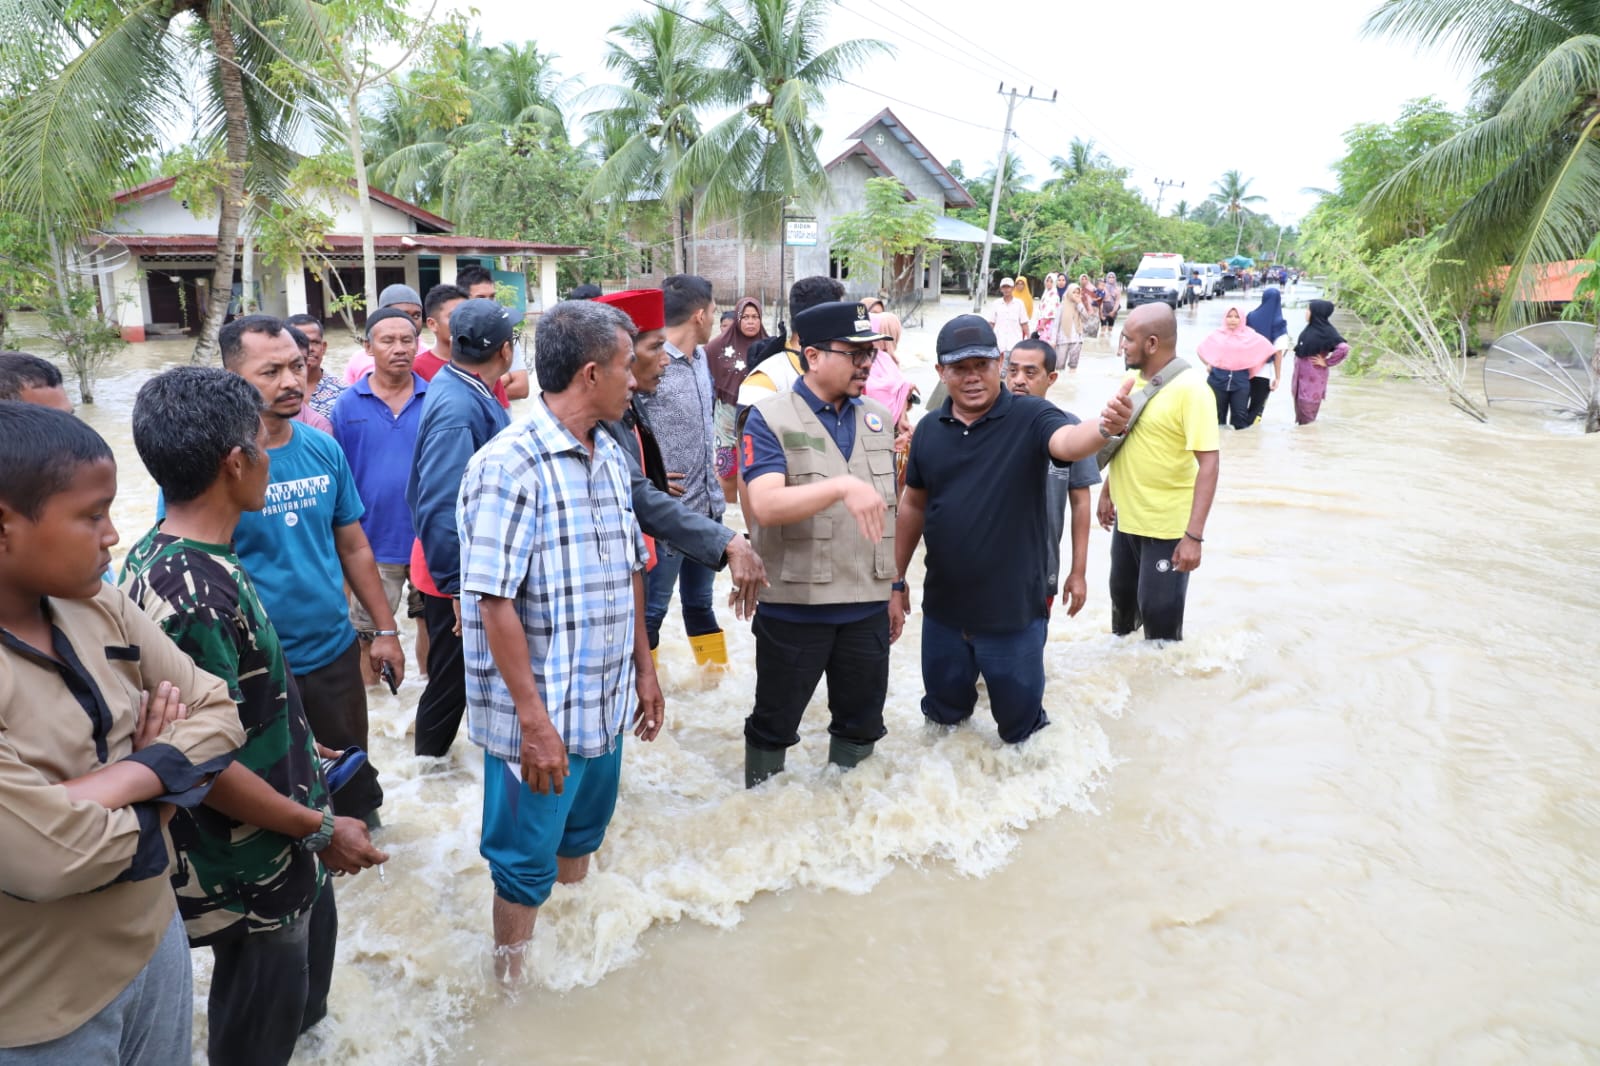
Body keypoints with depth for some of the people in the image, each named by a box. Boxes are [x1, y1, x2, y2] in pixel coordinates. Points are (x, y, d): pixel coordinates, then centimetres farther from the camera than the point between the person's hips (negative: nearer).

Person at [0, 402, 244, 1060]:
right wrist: (161, 774, -13)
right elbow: (53, 857, -31)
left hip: (154, 941, 6)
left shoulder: (100, 607, -4)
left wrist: (126, 778, -19)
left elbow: (218, 714, -2)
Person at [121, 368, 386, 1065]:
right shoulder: (197, 595, -32)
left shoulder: (161, 557, -1)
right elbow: (208, 766, -28)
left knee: (303, 991, 31)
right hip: (251, 879, -9)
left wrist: (301, 754, 20)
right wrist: (321, 830, -17)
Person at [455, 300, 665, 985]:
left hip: (606, 704, 8)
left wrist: (644, 666, 15)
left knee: (580, 838, 25)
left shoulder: (609, 457, 7)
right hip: (538, 719, -8)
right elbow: (494, 603, -22)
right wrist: (534, 721, -22)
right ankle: (512, 989, 33)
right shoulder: (509, 466, -20)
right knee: (526, 865, 10)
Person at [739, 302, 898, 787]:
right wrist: (842, 485, -36)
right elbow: (766, 506, -24)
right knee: (774, 726, 12)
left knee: (862, 727, 17)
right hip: (794, 607, -4)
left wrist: (894, 591, 16)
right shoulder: (770, 419, -9)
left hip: (867, 607, 5)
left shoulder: (878, 420, 8)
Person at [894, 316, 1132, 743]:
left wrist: (1105, 427, -57)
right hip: (942, 609, 4)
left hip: (1012, 611, -3)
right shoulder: (929, 429, 1)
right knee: (943, 714, 22)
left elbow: (1069, 441, -34)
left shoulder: (1030, 417, -12)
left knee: (1020, 723, 14)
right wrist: (897, 579, 12)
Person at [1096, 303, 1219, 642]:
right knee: (1122, 597, 23)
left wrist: (1194, 535, -28)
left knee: (1159, 613, 4)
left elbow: (1208, 464, -23)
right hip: (1126, 517, 7)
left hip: (1167, 526, -7)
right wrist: (1107, 493, 19)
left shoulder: (1190, 389, -20)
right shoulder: (1132, 380, 3)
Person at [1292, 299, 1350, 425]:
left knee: (1308, 408, -3)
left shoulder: (1326, 331, -15)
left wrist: (1327, 362, -16)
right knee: (1300, 406, 12)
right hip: (1302, 375, 8)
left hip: (1313, 377, -8)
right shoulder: (1310, 327, 7)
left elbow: (1344, 348, -24)